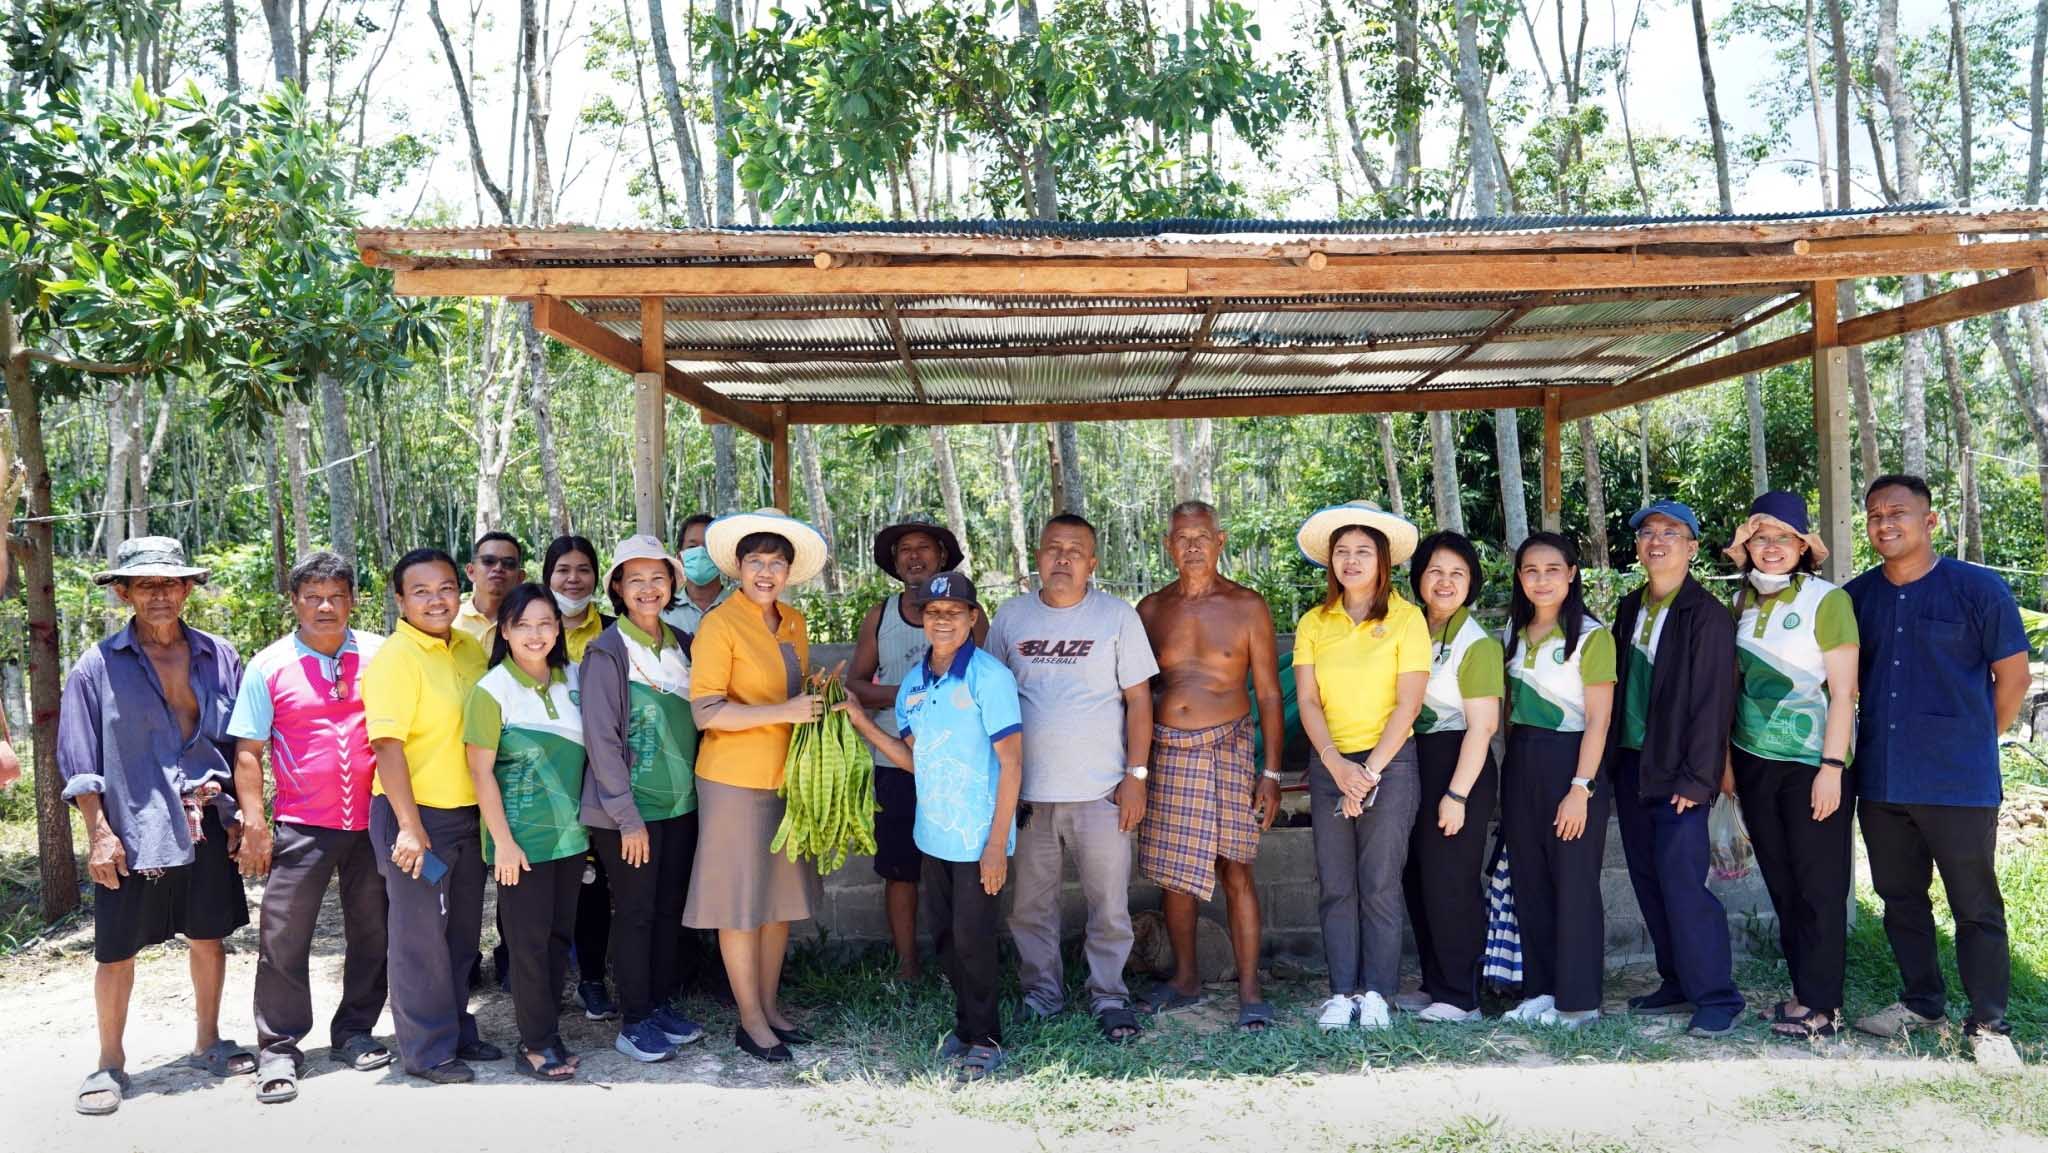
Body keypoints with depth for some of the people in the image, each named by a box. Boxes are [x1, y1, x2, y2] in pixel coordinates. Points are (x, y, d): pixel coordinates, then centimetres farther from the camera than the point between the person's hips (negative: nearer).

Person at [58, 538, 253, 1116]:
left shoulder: (220, 657, 4)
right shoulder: (98, 667, -3)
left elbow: (241, 744, 9)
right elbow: (81, 763, -3)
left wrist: (245, 812, 5)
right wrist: (100, 833, -8)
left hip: (207, 824, 3)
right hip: (132, 829, -3)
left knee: (209, 936, 13)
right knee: (117, 952, 6)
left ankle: (207, 1043, 30)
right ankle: (110, 1064, 22)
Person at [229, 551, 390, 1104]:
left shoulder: (379, 655, 3)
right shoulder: (270, 666, 0)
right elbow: (248, 752, 1)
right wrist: (254, 826, -6)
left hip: (372, 823, 2)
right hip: (301, 826, -2)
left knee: (370, 934, 11)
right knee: (282, 940, 0)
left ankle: (354, 1033, 26)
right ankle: (279, 1051, 11)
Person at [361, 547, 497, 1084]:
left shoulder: (468, 648, 6)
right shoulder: (395, 658, -15)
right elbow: (387, 744, -20)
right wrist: (409, 826, -23)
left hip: (468, 813, 7)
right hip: (416, 816, -7)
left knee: (462, 933, 18)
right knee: (420, 936, 4)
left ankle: (457, 1029, 33)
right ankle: (427, 1049, 17)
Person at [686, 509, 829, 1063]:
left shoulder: (793, 622, 9)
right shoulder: (720, 624, -12)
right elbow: (705, 710, -18)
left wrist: (818, 698, 3)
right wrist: (783, 712, -23)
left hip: (787, 776, 7)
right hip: (735, 779, -7)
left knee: (782, 893, 13)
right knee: (741, 899, 2)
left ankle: (771, 1006, 27)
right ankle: (750, 1021, 14)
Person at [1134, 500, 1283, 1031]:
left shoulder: (1246, 607, 1)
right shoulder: (1151, 609, 8)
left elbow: (1270, 695, 1)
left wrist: (1271, 772, -5)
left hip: (1226, 750, -3)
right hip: (1166, 751, 3)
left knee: (1235, 871, -4)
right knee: (1171, 872, 8)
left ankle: (1249, 992, 5)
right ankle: (1185, 980, 23)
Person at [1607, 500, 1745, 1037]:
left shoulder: (1707, 615, -9)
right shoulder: (1630, 608, 11)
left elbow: (1713, 701, -13)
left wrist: (1697, 778, -15)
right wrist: (1613, 758, 8)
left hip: (1677, 771, -7)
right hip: (1630, 764, 7)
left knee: (1682, 882, -9)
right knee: (1648, 881, 11)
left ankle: (1716, 997, 2)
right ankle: (1678, 982, 22)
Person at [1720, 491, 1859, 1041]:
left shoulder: (1827, 600, -9)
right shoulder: (1742, 602, 7)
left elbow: (1842, 692, -10)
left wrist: (1832, 767, -15)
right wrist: (1727, 759, 10)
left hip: (1812, 763, -5)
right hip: (1754, 762, 5)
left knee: (1819, 886, 1)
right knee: (1781, 884, 10)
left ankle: (1820, 1005, 8)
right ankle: (1805, 992, 20)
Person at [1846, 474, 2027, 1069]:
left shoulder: (1979, 588, -6)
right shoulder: (1857, 597, 6)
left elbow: (2013, 676, -1)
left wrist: (1972, 744, 6)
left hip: (1960, 785, -5)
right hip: (1880, 780, 5)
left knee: (1976, 906, 3)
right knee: (1900, 899, 15)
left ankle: (1987, 1024, 15)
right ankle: (1922, 1002, 31)